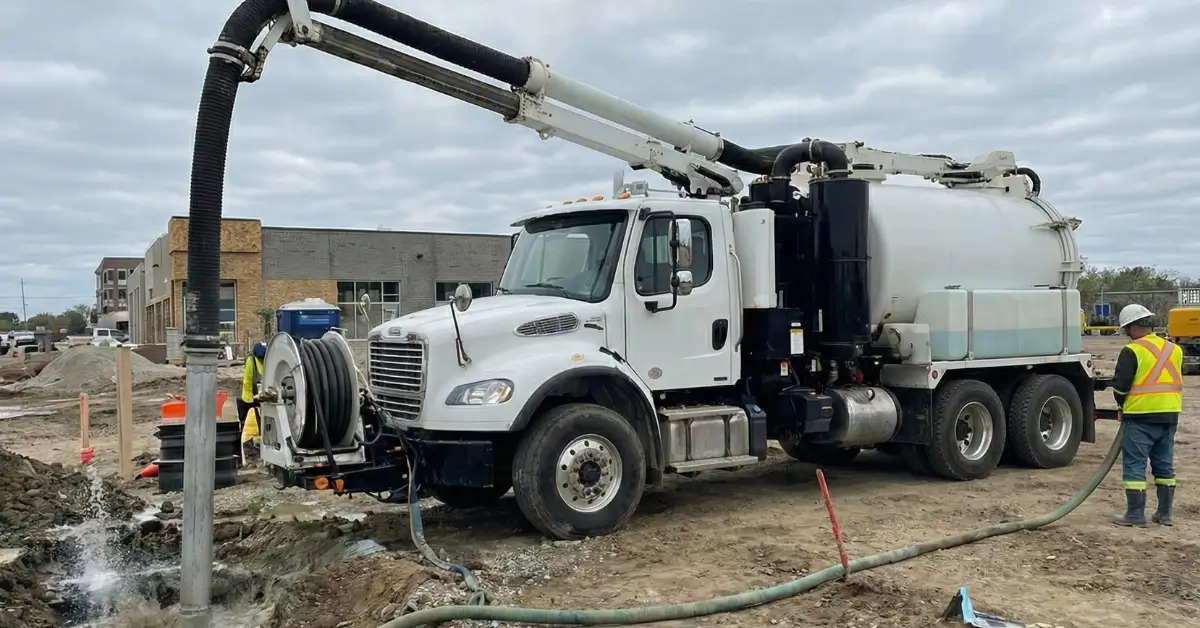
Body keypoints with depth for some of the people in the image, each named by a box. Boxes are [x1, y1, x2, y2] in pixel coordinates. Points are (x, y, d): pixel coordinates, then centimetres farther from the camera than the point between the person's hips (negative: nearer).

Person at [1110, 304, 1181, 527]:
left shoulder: (1132, 351, -12)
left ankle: (1135, 514, -2)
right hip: (1169, 415, 7)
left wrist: (1123, 405, 7)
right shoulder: (1174, 350, 10)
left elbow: (1120, 385, -11)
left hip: (1140, 417, -7)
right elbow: (1175, 382, 16)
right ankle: (1164, 513, 20)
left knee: (1134, 466, -1)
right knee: (1164, 465, 15)